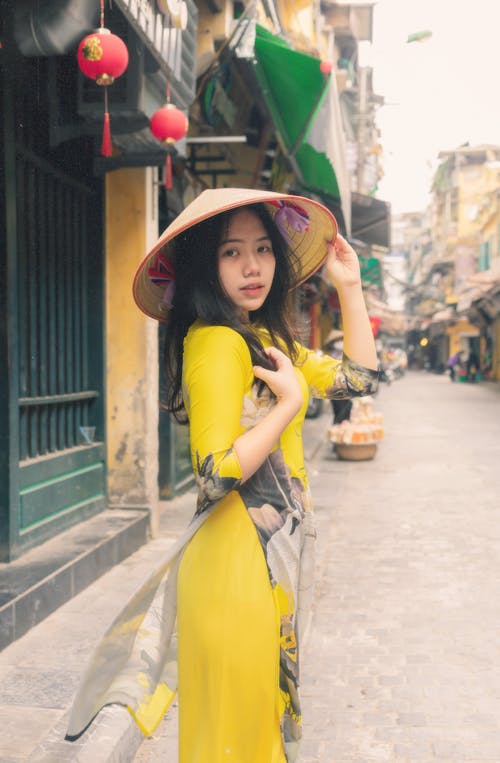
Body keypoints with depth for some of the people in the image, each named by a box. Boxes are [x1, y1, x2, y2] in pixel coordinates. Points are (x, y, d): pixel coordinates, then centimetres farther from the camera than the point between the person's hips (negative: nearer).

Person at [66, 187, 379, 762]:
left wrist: (349, 286, 13)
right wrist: (291, 402, -18)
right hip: (240, 558, -9)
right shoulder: (215, 341, -18)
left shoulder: (265, 338, 11)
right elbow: (218, 475, -24)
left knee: (269, 709, 21)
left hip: (276, 554, 9)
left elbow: (358, 377, 17)